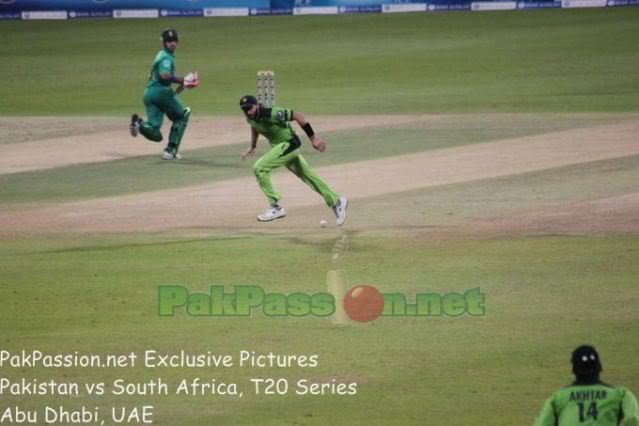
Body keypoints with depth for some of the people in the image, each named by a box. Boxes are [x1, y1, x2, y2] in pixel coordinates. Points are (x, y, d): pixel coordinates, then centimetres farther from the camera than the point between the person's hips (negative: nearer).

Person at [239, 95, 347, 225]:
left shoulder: (272, 114, -29)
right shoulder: (250, 117, -3)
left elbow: (298, 116, -25)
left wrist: (313, 138, -23)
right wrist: (252, 147, 19)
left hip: (289, 144, -8)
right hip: (278, 146, 8)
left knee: (259, 168, -17)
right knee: (306, 174, 14)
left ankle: (275, 207, -12)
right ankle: (336, 201, 23)